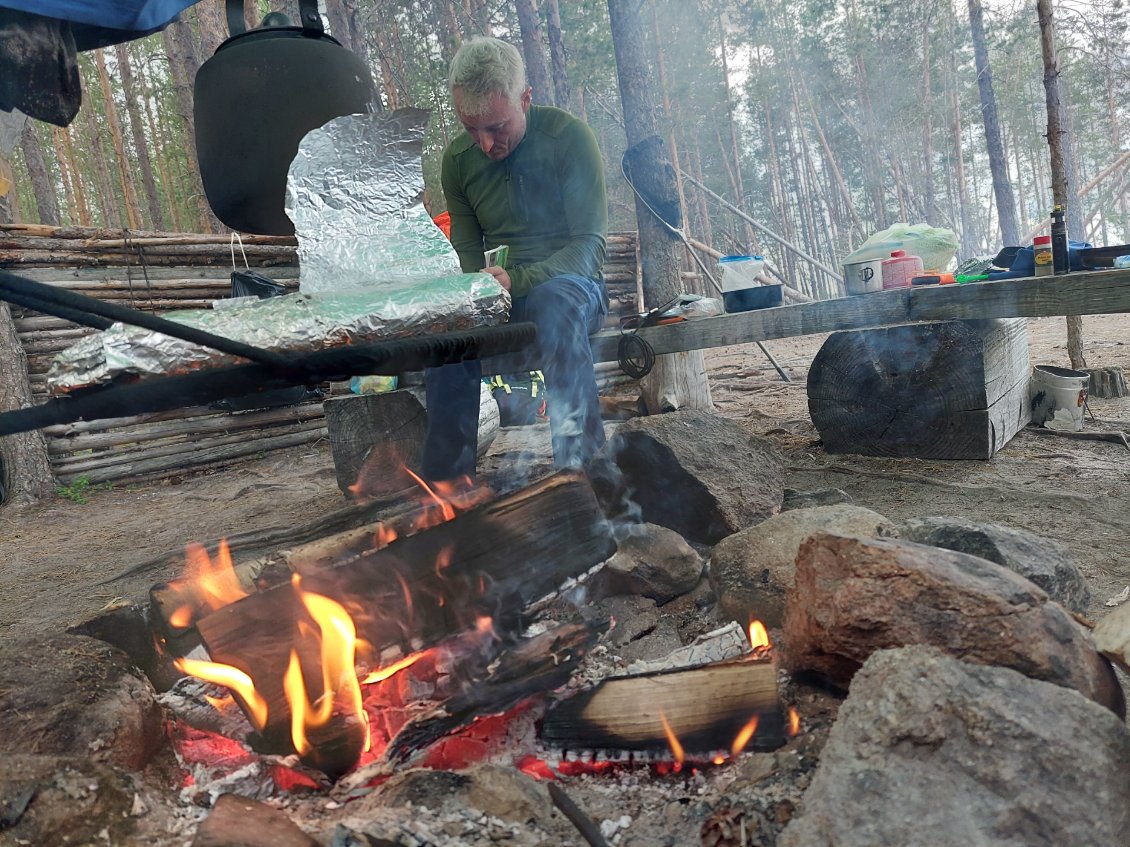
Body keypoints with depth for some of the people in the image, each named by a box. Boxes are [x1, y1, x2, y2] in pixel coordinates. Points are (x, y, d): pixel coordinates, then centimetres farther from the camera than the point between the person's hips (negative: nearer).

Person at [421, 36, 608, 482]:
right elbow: (467, 250, 13)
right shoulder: (458, 158, 7)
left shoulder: (568, 136, -7)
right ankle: (447, 479, -23)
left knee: (554, 301, -41)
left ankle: (581, 463, -32)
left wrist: (518, 280, -29)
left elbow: (589, 245, -12)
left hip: (568, 282, -3)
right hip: (500, 290, 4)